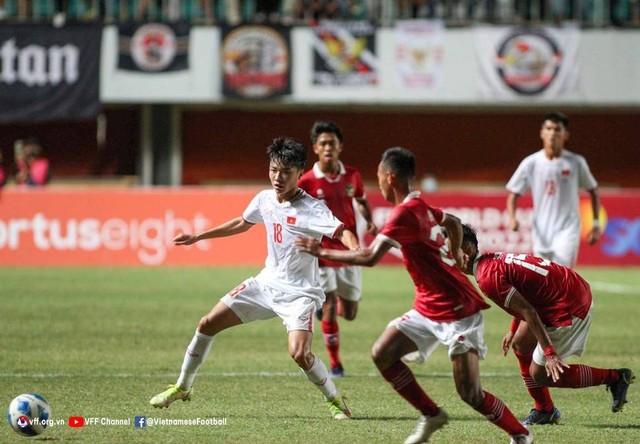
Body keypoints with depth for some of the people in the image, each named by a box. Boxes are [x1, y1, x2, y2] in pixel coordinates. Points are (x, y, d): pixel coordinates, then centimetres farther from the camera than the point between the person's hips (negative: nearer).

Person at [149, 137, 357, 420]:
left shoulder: (311, 209, -20)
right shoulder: (265, 200, 1)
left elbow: (344, 233, -32)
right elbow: (242, 224, 21)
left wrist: (357, 253, -55)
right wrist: (198, 237, 27)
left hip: (299, 293, -7)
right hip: (267, 282, 7)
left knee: (299, 354, -27)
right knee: (207, 325, 5)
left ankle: (335, 401, -1)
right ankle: (182, 387, 24)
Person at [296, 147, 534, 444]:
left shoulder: (405, 213, -20)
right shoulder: (422, 208, 8)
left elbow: (369, 257, -26)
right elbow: (453, 222, 29)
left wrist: (322, 252, -16)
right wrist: (454, 256, 40)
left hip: (457, 311, -9)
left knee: (469, 393, -11)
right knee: (382, 354, 2)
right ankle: (431, 416, 14)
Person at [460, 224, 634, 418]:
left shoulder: (488, 278, -20)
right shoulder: (492, 259, 11)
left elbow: (527, 311, -23)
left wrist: (549, 352, -23)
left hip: (569, 307, -10)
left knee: (540, 374, 1)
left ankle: (615, 377, 6)